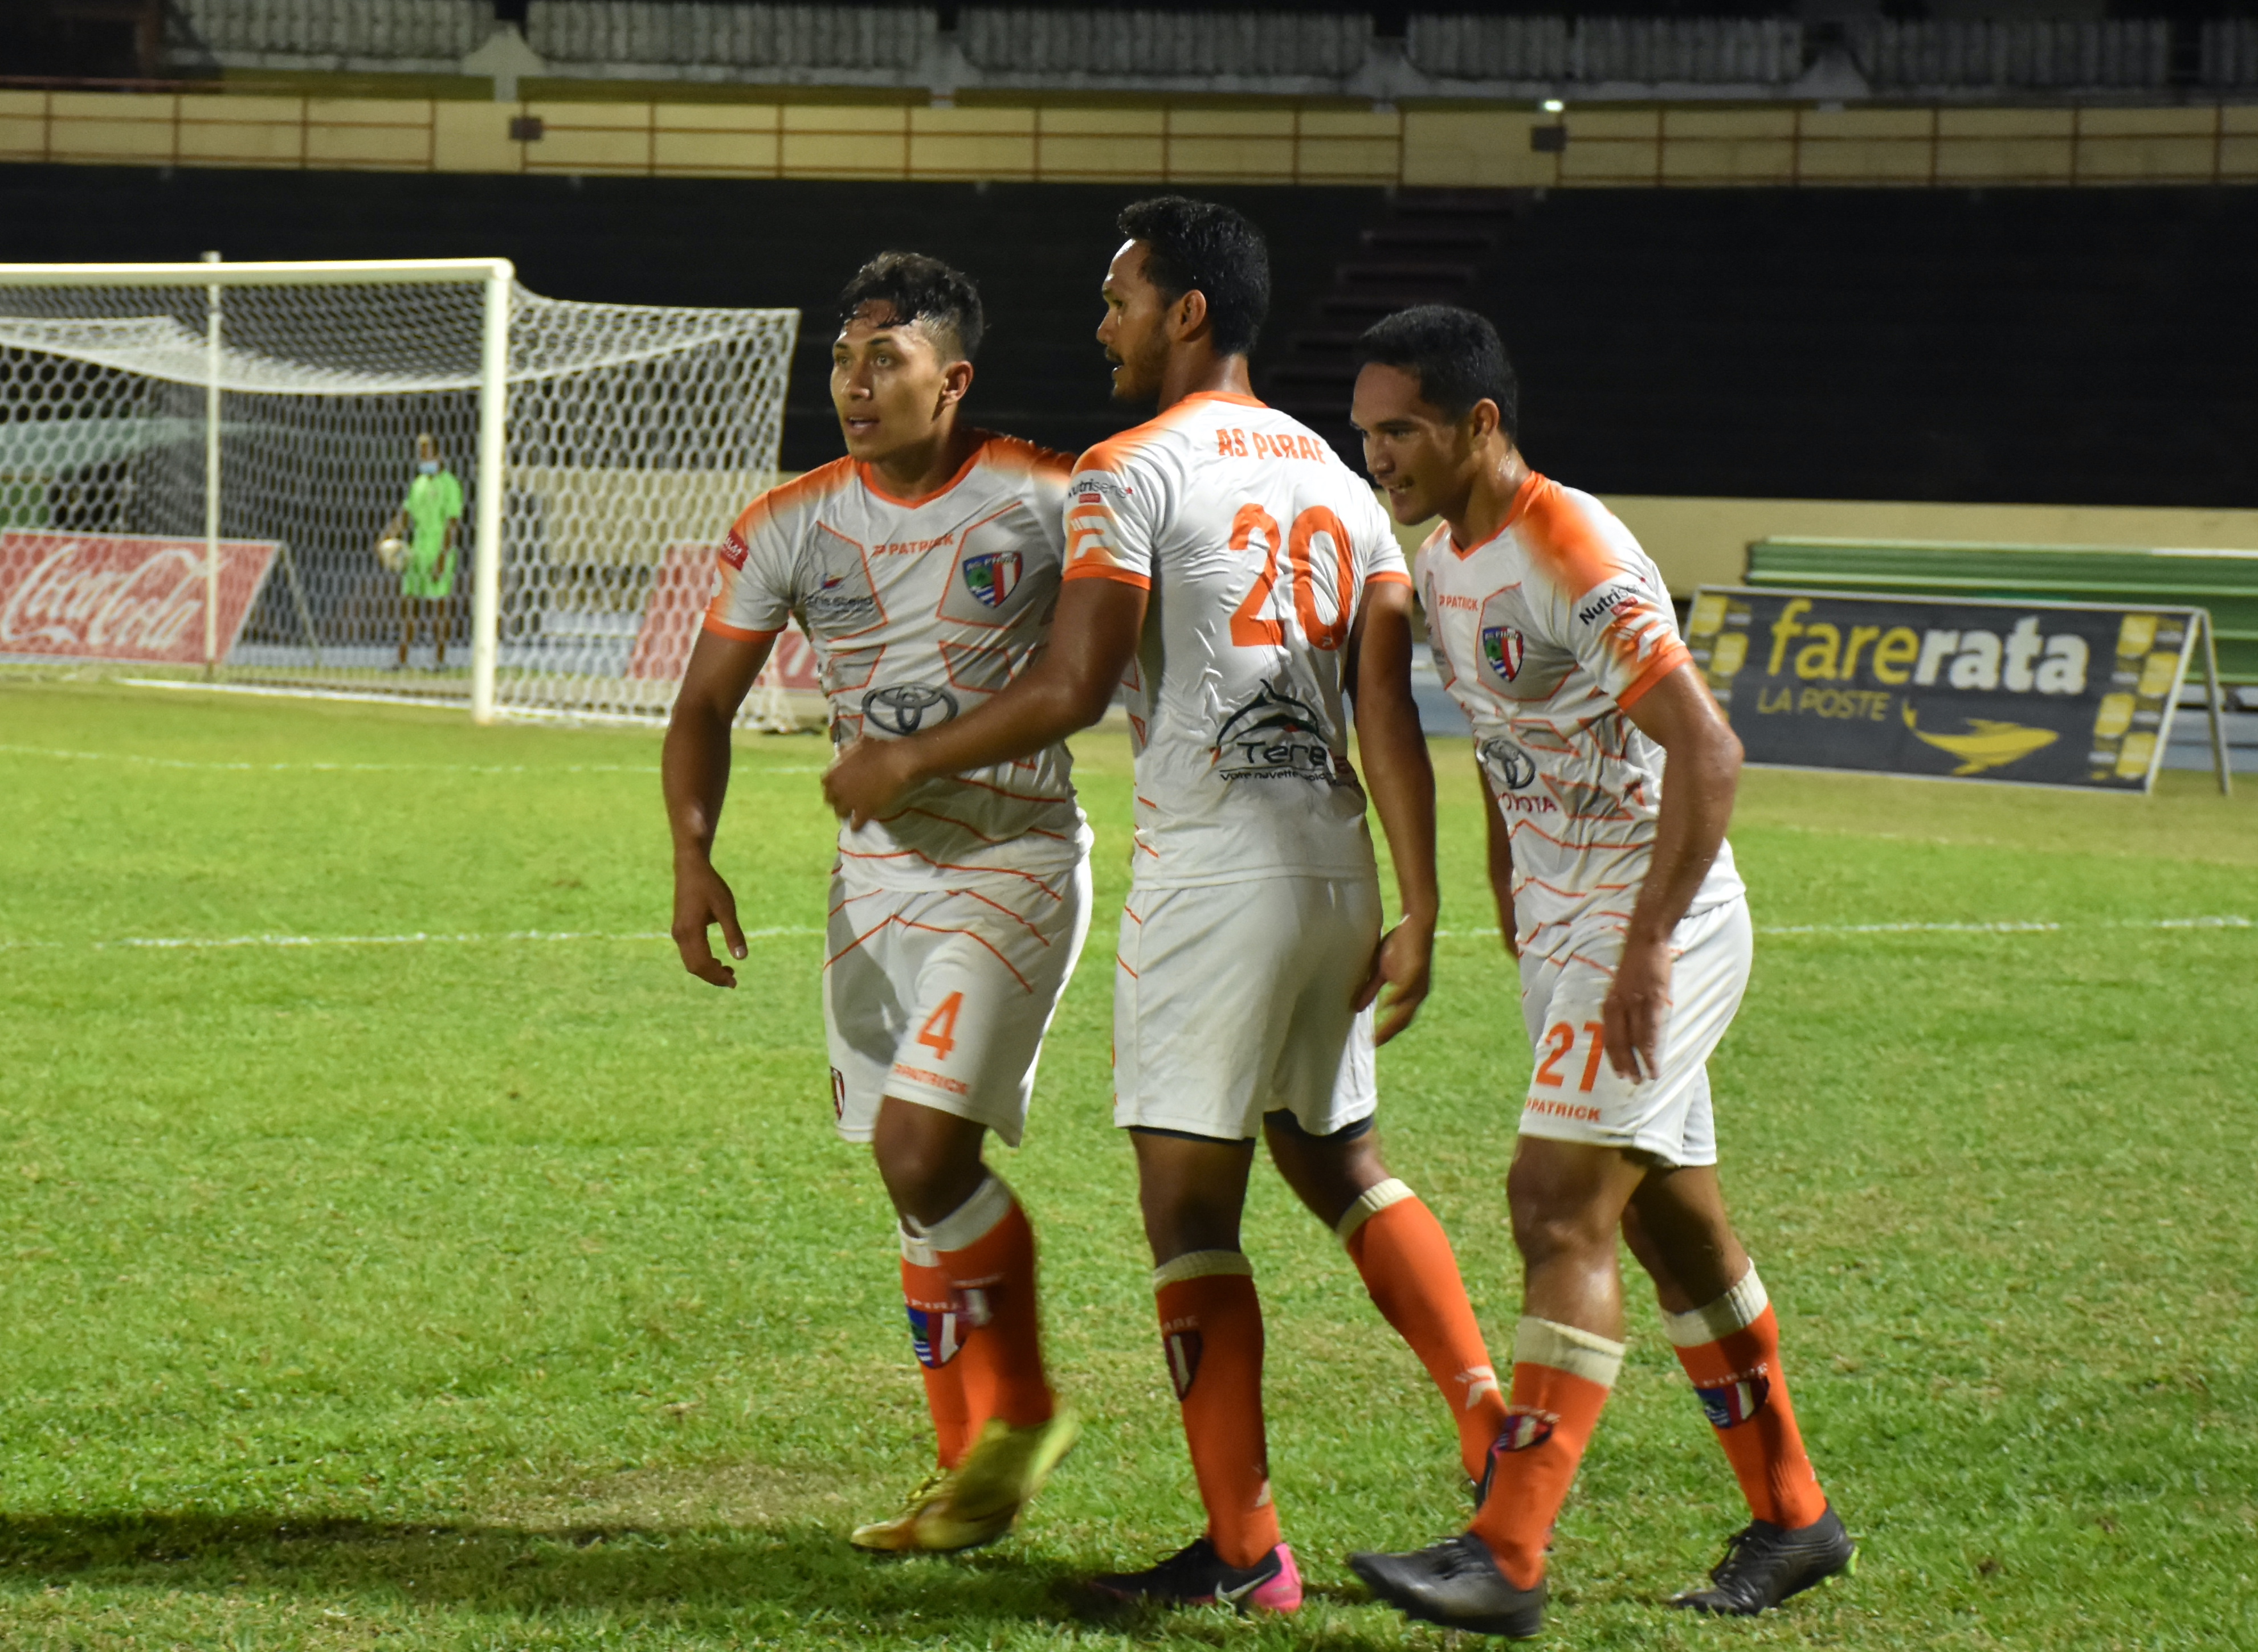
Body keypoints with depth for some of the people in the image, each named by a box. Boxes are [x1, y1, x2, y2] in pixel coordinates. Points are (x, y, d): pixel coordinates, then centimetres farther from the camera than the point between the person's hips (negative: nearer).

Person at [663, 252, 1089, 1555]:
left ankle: (1023, 1412, 2)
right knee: (917, 1183, 8)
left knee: (922, 1150, -18)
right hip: (879, 868, 5)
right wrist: (694, 859, -8)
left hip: (1016, 853, -5)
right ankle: (973, 1473, 20)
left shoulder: (1047, 503, -9)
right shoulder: (792, 527, 1)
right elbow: (709, 704, 6)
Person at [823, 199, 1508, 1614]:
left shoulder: (1135, 473, -7)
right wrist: (1419, 913, 8)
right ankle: (1490, 1421, 14)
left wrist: (909, 763, 0)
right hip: (1336, 864, 7)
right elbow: (1390, 711, 9)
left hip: (1213, 870, -7)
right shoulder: (1337, 480, 14)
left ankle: (1246, 1550, -2)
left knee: (1192, 1205, -2)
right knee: (1337, 1156, 24)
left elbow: (1075, 687, -13)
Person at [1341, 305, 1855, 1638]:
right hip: (1563, 927, 9)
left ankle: (1510, 1560, -18)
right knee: (1673, 1218, 13)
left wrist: (1645, 946, -25)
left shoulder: (1578, 560, -21)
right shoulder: (1446, 563, 8)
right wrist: (1512, 913, 21)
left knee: (1563, 1208, -15)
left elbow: (1709, 755, -24)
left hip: (1660, 929, -9)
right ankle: (1792, 1516, 24)